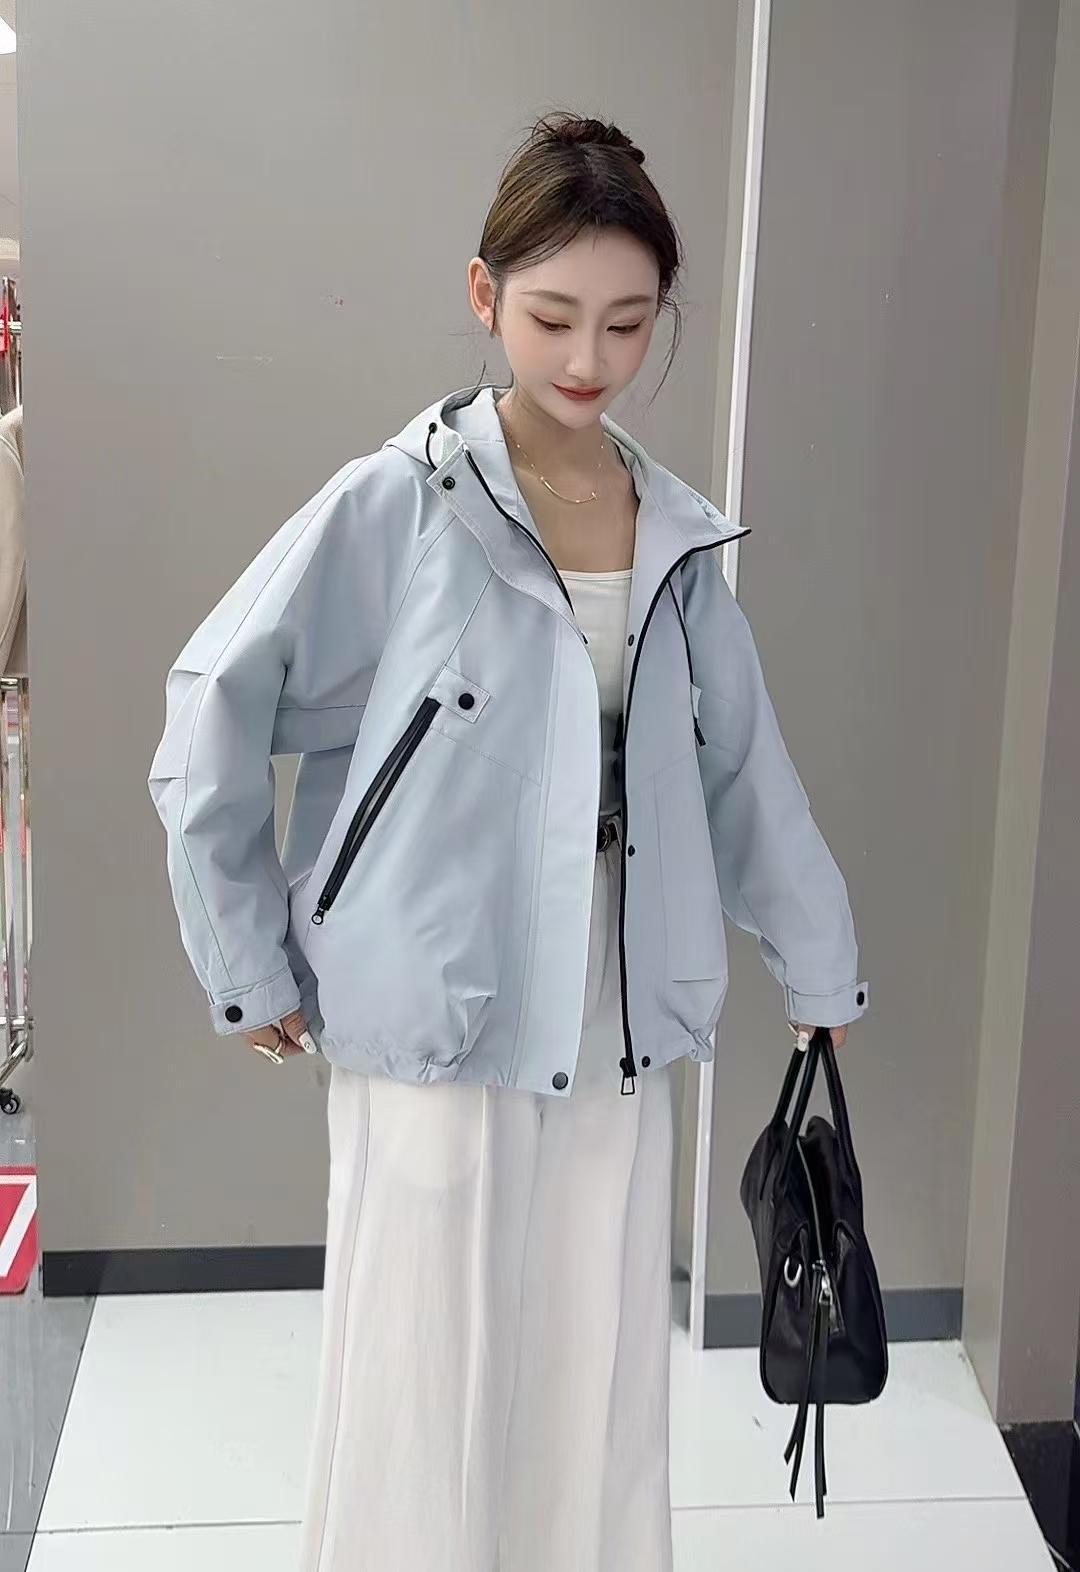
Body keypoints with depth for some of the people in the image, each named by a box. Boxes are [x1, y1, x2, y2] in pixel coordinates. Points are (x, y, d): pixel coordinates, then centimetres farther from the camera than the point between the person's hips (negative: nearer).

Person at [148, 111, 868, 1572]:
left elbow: (745, 767, 13)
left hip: (618, 1037, 5)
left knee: (603, 1399, 14)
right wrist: (253, 970, -5)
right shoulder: (395, 505, -9)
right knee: (425, 1401, 6)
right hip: (436, 1030, -4)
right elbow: (214, 717, -7)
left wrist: (824, 969, 18)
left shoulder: (674, 531, 6)